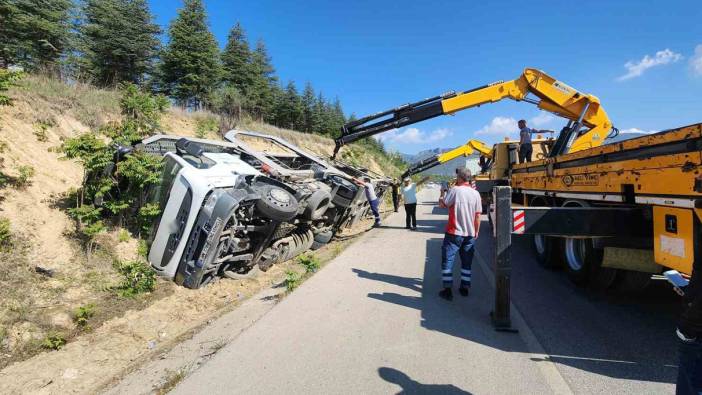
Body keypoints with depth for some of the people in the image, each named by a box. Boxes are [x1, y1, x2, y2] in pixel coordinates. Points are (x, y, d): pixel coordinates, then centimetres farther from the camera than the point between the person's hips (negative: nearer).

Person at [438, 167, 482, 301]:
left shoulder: (455, 190, -12)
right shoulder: (475, 193, 1)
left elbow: (442, 204, -6)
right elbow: (478, 216, 4)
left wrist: (440, 198, 15)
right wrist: (476, 231, 14)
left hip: (454, 232, -4)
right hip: (470, 234, 5)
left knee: (447, 260, 4)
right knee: (467, 262, 16)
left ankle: (447, 289, 2)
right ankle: (465, 288, 22)